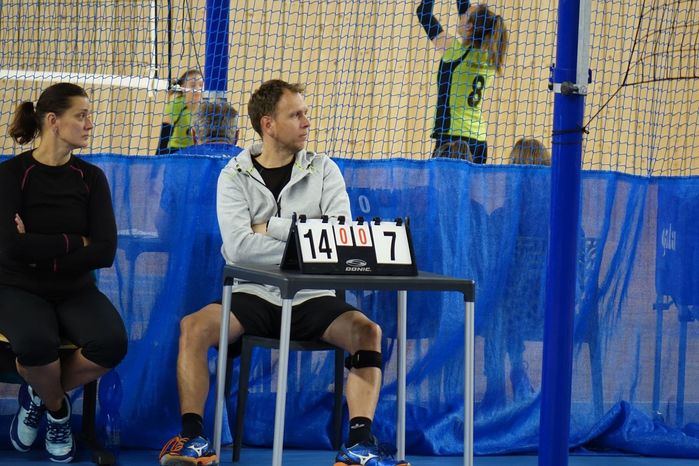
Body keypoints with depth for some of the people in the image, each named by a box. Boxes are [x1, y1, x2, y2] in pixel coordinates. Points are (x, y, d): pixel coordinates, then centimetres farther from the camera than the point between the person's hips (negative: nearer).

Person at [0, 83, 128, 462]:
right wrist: (75, 242, -13)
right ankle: (56, 406, 0)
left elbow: (105, 252, -8)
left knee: (111, 343, -29)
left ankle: (39, 395, 2)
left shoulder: (91, 178, 2)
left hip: (75, 290, 3)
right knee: (35, 343, -37)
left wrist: (42, 251, -15)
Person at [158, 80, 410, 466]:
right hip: (254, 295, -1)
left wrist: (271, 227, -10)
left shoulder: (323, 170, 6)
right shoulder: (235, 177, 2)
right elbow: (239, 246, -14)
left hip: (311, 299, 1)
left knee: (368, 331, -24)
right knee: (194, 327, -25)